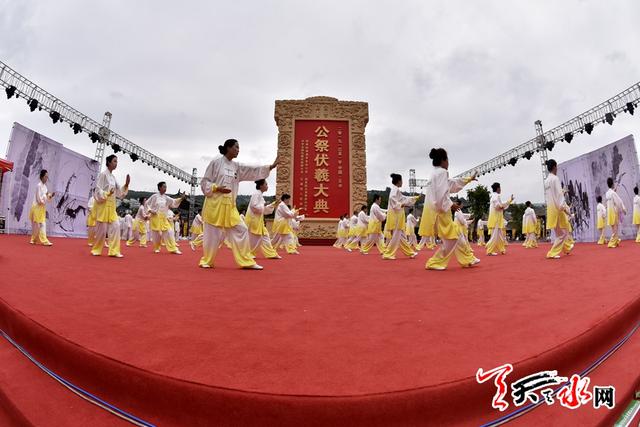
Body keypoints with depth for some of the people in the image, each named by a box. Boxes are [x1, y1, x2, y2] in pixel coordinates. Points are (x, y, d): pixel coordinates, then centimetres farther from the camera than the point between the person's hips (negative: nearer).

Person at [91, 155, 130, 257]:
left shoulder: (113, 177, 14)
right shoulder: (103, 174, -7)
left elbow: (119, 192, 14)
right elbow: (98, 190, -11)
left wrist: (126, 185, 1)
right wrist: (107, 194, -26)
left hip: (111, 205, 7)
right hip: (103, 205, -7)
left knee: (115, 226, -2)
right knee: (102, 228, -2)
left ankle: (114, 251, -1)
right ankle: (96, 250, 15)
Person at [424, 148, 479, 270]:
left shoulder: (437, 173, 19)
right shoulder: (441, 172, -13)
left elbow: (451, 184, 32)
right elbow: (441, 193, -23)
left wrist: (468, 179, 41)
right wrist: (450, 205, -14)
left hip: (440, 210, 10)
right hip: (440, 211, -10)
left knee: (456, 235, 16)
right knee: (451, 239, -3)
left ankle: (468, 259, 25)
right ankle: (434, 263, 2)